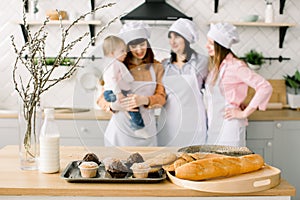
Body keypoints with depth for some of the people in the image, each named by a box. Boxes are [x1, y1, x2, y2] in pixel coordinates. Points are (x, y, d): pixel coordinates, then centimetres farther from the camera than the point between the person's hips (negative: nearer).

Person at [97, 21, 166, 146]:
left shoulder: (156, 67, 6)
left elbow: (161, 97, 1)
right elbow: (102, 99, -1)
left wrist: (144, 100, -21)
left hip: (146, 130, 2)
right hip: (121, 130, -2)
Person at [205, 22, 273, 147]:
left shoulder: (235, 66, -14)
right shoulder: (214, 66, 10)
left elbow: (265, 87, -19)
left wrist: (244, 113, -14)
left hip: (229, 126, -8)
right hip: (213, 125, 8)